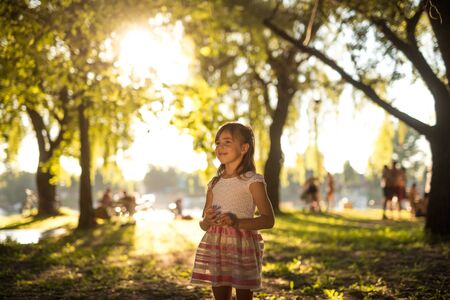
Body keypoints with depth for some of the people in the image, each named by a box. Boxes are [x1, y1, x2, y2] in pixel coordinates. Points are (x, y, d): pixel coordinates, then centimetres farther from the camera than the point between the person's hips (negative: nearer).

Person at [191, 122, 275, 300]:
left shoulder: (252, 181, -5)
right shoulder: (214, 183, 12)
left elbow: (268, 220, -10)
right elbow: (204, 225, 16)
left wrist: (238, 222, -24)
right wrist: (207, 220, -9)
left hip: (242, 245, -5)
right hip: (216, 245, 5)